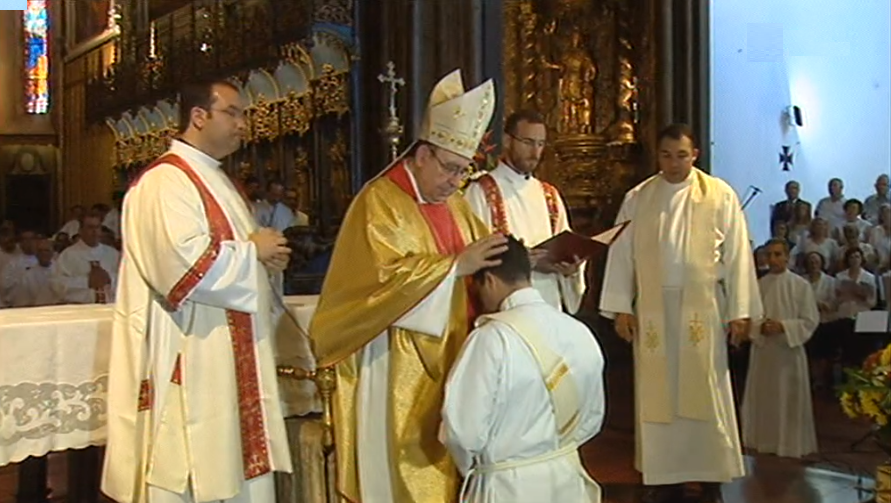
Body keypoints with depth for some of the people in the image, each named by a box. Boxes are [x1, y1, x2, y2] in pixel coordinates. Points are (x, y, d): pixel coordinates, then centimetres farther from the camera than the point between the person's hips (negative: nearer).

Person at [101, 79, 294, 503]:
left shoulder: (214, 180, 18)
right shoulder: (166, 182, -14)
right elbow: (184, 265, -27)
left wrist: (266, 257, 4)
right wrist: (252, 252, -13)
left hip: (229, 361, 10)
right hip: (190, 365, -10)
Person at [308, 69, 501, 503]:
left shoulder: (455, 204, 13)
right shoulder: (380, 201, -12)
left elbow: (481, 258, 16)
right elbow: (387, 277, -23)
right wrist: (457, 265, -26)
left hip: (445, 359, 7)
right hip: (395, 366, -7)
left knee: (439, 461, 12)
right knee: (398, 464, 0)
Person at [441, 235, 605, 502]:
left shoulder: (493, 337, -21)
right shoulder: (580, 333, -2)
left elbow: (464, 429, -20)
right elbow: (592, 419, 8)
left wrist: (473, 467, 1)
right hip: (568, 479, 6)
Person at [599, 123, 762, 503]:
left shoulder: (720, 195, 0)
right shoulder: (637, 198, 5)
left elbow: (737, 255, -1)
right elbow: (621, 253, 5)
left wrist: (740, 311, -5)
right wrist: (621, 307, 0)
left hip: (703, 309, -2)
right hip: (652, 311, 2)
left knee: (705, 393, 2)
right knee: (658, 393, 6)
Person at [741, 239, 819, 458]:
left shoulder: (801, 285, -3)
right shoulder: (758, 285, 5)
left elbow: (810, 320, -5)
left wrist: (783, 326, -16)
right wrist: (760, 327, -13)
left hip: (789, 349, -3)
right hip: (762, 349, 3)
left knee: (789, 398, 1)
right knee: (762, 397, 8)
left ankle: (791, 443, 11)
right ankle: (765, 440, 19)